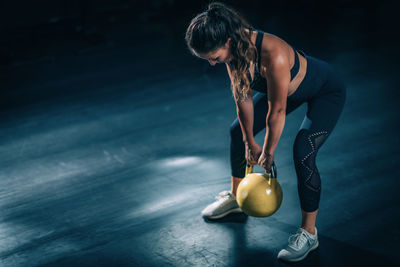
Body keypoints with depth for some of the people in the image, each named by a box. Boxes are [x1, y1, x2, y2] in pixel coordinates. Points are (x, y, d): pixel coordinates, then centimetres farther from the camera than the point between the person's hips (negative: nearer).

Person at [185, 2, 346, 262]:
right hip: (289, 87, 8)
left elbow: (277, 111, -32)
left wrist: (267, 154, -18)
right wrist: (250, 143, -1)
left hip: (327, 90, -8)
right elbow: (243, 96, -8)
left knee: (303, 152, -23)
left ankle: (309, 233, -6)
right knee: (239, 131, 11)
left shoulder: (273, 55, -43)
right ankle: (236, 197, 33)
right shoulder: (235, 48, -21)